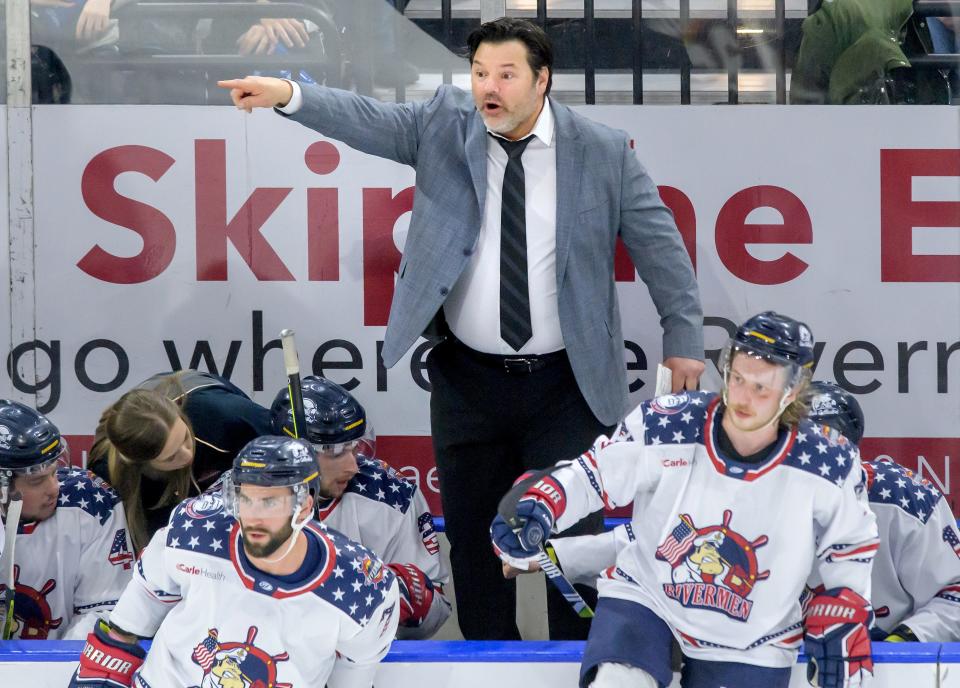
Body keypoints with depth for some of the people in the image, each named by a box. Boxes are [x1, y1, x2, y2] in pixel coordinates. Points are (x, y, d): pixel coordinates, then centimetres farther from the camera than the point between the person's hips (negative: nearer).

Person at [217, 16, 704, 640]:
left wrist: (683, 338, 1)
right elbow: (367, 120, -11)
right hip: (468, 379, 2)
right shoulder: (445, 126, 1)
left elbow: (659, 243, 1)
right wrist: (289, 95, -28)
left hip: (567, 384, -2)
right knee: (473, 535, 10)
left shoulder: (604, 152, -4)